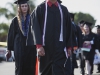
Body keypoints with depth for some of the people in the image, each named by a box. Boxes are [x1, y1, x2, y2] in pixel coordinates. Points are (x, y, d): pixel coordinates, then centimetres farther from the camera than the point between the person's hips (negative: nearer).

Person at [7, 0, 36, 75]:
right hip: (19, 46, 0)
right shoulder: (16, 20, 6)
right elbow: (11, 35, 6)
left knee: (30, 68, -2)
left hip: (31, 46, 1)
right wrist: (9, 48, 2)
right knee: (20, 67, -2)